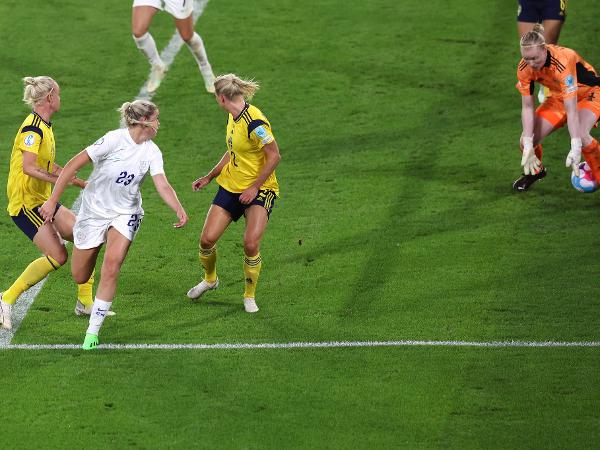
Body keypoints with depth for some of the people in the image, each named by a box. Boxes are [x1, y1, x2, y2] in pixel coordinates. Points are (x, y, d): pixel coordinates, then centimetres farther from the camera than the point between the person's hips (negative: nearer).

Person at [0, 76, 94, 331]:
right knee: (57, 255, -15)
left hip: (42, 201, 10)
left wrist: (81, 183, 25)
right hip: (25, 203, -10)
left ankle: (85, 301, 14)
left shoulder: (44, 127, 14)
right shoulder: (32, 128, -18)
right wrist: (60, 179, -31)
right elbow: (29, 168, -28)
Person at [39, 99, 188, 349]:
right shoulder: (115, 139, -18)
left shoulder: (151, 152, -4)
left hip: (125, 215, 2)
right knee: (80, 277, 3)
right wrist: (52, 201, -18)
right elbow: (73, 166, -16)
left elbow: (162, 185, -14)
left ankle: (93, 332, -11)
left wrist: (179, 209, -34)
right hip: (94, 211, -2)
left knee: (111, 267, -21)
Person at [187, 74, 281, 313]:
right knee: (207, 239, 1)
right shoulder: (234, 117, 4)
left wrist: (254, 187, -20)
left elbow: (274, 156, -21)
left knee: (251, 243, -20)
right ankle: (210, 279, 31)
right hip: (230, 186, 8)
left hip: (259, 191, -7)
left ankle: (250, 296, 3)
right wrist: (209, 177, 20)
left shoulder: (254, 122, -23)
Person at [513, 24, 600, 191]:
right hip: (559, 96, 5)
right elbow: (527, 107, -16)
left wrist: (575, 148, -45)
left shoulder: (562, 62, -40)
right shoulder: (524, 68, -23)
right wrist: (528, 144, -24)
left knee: (581, 135, -34)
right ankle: (535, 170, 27)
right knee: (526, 141, -6)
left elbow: (571, 109, -41)